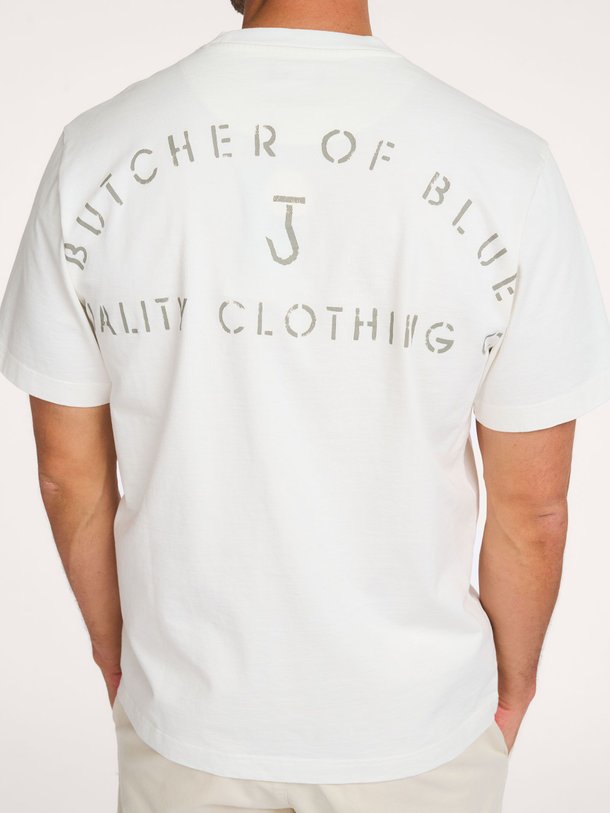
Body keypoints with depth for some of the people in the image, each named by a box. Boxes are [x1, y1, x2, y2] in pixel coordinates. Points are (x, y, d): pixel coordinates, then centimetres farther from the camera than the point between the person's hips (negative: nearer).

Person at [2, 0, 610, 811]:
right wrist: (514, 680, 8)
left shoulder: (93, 154, -17)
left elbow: (70, 476, -7)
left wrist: (114, 647, 11)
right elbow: (532, 506, -12)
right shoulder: (509, 172, -21)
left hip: (185, 710, 1)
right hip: (413, 716, 0)